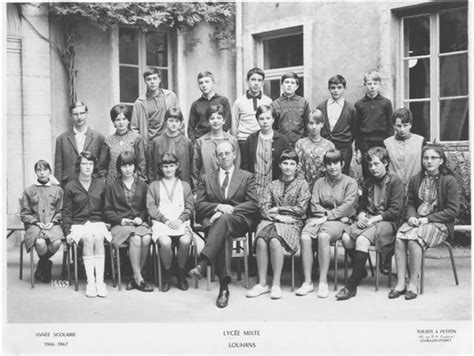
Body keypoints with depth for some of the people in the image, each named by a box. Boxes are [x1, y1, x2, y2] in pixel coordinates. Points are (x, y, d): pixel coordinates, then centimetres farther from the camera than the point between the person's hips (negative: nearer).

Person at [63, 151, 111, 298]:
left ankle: (100, 282, -35)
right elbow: (66, 212, 8)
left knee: (98, 238, -32)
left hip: (97, 222, 1)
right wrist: (67, 231, -3)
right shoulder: (70, 187, 6)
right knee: (88, 239, -33)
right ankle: (90, 282, -34)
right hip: (78, 224, -1)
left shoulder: (100, 184, 12)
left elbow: (105, 208, 17)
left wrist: (108, 227, 6)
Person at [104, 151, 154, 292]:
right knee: (136, 238, -34)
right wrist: (120, 220, -7)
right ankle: (139, 278, -26)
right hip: (120, 224, -2)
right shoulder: (112, 186, 11)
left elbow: (147, 207, 16)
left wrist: (141, 218, -4)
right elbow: (107, 211, 9)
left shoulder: (142, 185, 16)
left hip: (140, 222, 2)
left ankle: (135, 277, -20)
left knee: (146, 238, -32)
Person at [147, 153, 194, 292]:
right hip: (161, 223, -1)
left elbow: (189, 208, 12)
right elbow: (151, 208, 6)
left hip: (181, 223, 1)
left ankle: (181, 274, -9)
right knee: (165, 242, -34)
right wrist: (166, 220, -9)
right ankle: (167, 274, -11)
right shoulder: (154, 186, 19)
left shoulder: (185, 186, 23)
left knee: (185, 241, -32)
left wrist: (180, 220, -8)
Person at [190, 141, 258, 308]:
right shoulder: (206, 178, 22)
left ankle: (202, 263, -53)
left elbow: (253, 204, 5)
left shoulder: (247, 177, 18)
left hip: (239, 221, -1)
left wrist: (230, 210, -10)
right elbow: (199, 205, 11)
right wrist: (218, 206, -10)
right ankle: (224, 286, -39)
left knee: (224, 219, -39)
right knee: (219, 235, -37)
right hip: (213, 220, 1)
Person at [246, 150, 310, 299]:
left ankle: (276, 284, -28)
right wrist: (277, 217, -8)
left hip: (292, 223, -3)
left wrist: (278, 209, 0)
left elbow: (301, 209, 2)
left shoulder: (302, 184, 13)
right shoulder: (272, 185, 21)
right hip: (272, 220, 3)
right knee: (261, 240, -32)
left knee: (275, 241, -35)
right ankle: (262, 283, -26)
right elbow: (264, 208, 10)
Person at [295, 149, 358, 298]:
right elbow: (314, 205, 7)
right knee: (305, 237, -29)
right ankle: (307, 282, -25)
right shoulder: (319, 183, 19)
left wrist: (328, 215, -13)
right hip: (320, 218, 3)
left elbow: (347, 206, -5)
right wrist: (326, 214, -8)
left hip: (339, 221, -3)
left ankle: (323, 282, -30)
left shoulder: (350, 183, 9)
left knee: (323, 236, -36)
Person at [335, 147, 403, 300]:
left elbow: (395, 211, -9)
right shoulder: (368, 183, 20)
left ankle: (352, 285, -27)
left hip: (388, 222, -6)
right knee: (346, 237, -25)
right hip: (368, 219, 6)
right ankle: (360, 271, -2)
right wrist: (361, 216, 1)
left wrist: (374, 219, -15)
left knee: (362, 239, -33)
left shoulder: (394, 181, -2)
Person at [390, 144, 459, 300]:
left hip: (439, 223, -4)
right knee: (399, 238, -27)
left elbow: (453, 211, -7)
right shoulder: (416, 180, 12)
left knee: (413, 239, -33)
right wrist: (411, 216, -5)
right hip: (416, 221, 4)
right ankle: (400, 284, -24)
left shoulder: (449, 180, -3)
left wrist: (427, 219, -14)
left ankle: (413, 284, -22)